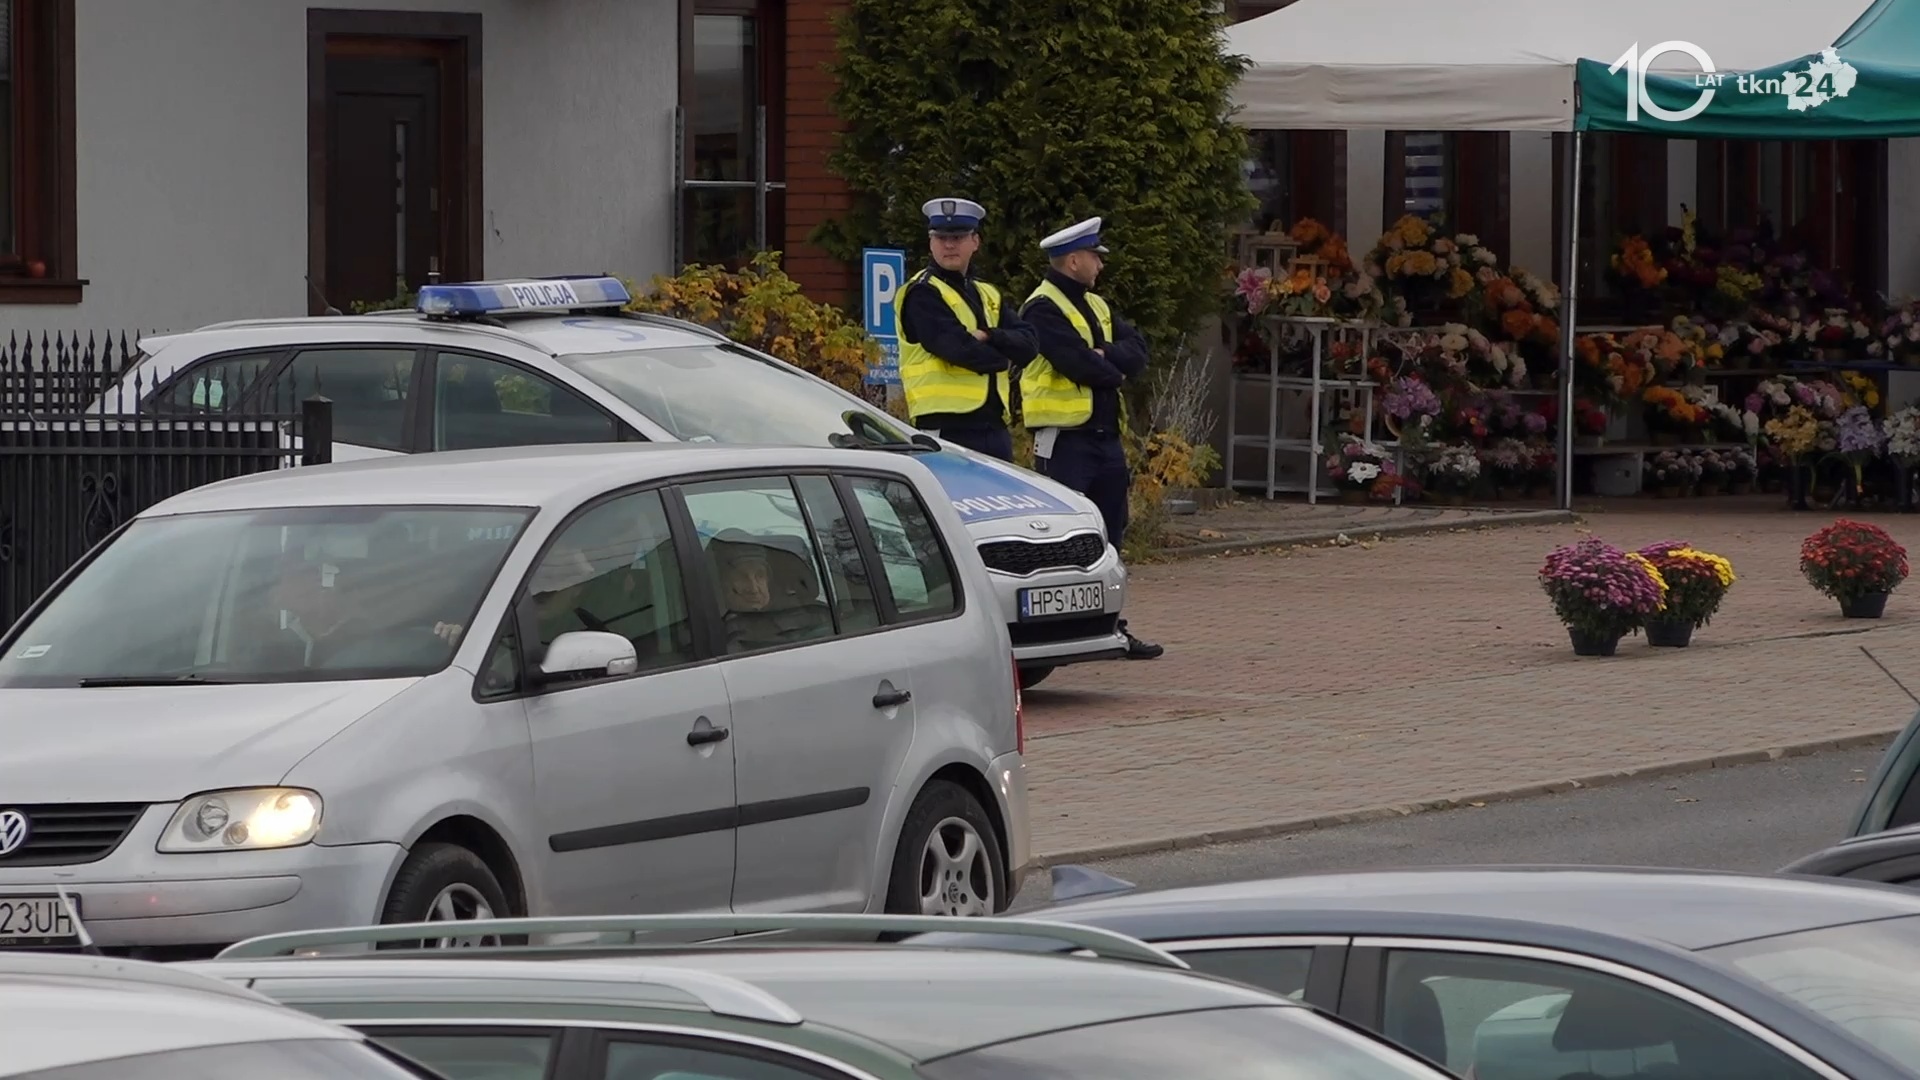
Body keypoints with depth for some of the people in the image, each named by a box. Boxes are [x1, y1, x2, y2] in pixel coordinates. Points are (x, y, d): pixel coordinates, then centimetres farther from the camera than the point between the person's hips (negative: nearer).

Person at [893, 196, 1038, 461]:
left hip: (994, 427, 8)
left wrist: (989, 337, -12)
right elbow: (959, 349, -17)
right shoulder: (922, 295, -5)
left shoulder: (987, 295, 19)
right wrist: (1002, 358, 0)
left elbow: (1026, 344, 6)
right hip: (947, 428, -8)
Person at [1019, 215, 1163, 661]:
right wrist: (1114, 370, -4)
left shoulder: (1096, 306, 18)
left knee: (1108, 536, 12)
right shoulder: (1044, 309, -10)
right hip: (1065, 437, -9)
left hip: (1105, 435, 9)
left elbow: (1137, 353, 6)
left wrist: (1103, 357, -13)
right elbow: (1079, 365, -22)